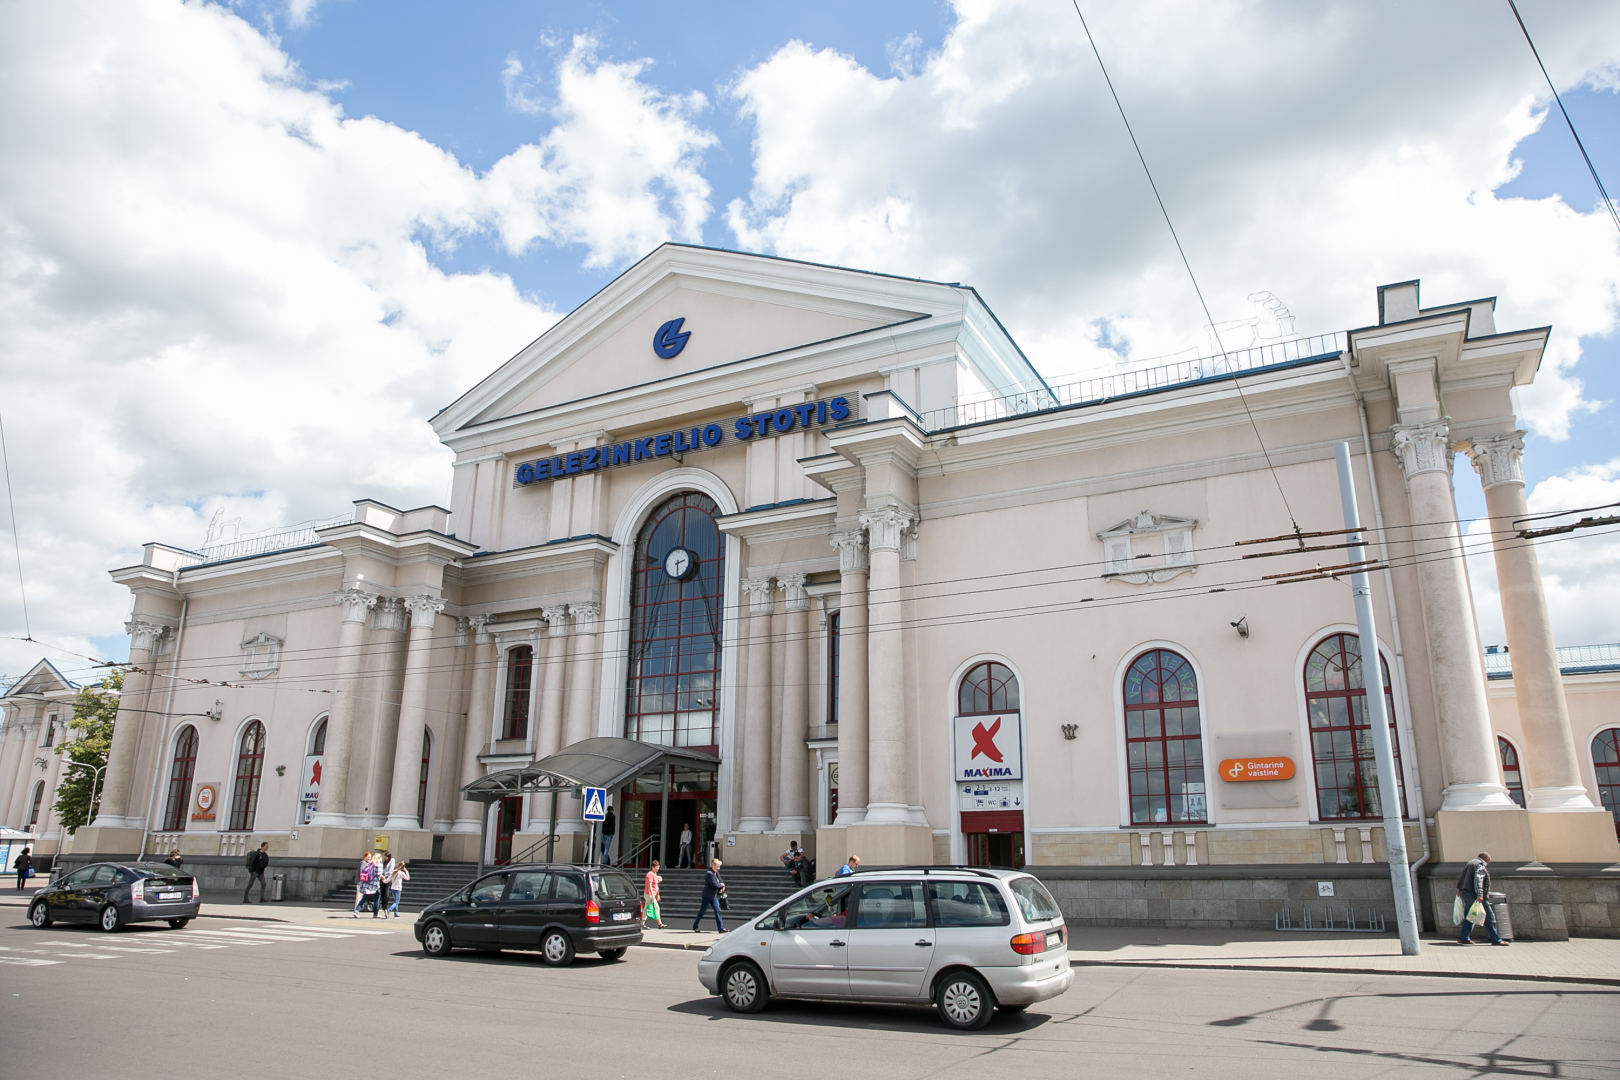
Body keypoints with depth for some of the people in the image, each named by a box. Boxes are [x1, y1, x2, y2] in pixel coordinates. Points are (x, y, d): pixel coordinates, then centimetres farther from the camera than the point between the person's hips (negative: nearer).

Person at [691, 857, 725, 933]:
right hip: (707, 896, -8)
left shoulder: (716, 873, 7)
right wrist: (721, 885, -6)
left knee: (717, 911, 0)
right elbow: (715, 885, -24)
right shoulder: (709, 874, -20)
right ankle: (694, 927, 18)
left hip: (714, 896, 8)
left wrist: (721, 888, -7)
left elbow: (721, 882, 13)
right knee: (701, 912, 3)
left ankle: (721, 928, -1)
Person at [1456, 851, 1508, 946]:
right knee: (1489, 917, -2)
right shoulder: (1480, 865, -11)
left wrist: (1459, 888, 31)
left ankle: (1463, 938, 9)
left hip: (1466, 893, 9)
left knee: (1469, 917, 12)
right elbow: (1478, 880, -24)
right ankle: (1495, 940, 0)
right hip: (1475, 895, -9)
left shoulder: (1469, 862, 19)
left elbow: (1462, 877, 25)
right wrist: (1479, 894, -31)